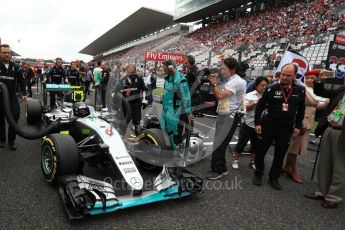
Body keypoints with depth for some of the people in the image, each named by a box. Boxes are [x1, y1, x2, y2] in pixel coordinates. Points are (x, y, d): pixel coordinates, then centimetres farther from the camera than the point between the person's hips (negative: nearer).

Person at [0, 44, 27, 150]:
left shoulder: (14, 67, 6)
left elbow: (21, 81, 10)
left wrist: (24, 93, 1)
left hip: (12, 96, 1)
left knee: (15, 116, -8)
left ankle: (11, 141, 6)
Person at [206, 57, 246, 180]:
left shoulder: (238, 81, -16)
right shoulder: (228, 81, 14)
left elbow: (220, 95, -23)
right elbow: (219, 96, 16)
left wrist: (214, 83, -8)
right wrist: (214, 83, 5)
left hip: (230, 117, -9)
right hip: (222, 116, 9)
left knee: (219, 144, -5)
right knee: (219, 143, 13)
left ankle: (217, 170, 10)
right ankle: (221, 168, 26)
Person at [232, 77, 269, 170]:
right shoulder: (249, 95, -4)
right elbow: (247, 108, -13)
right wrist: (257, 102, -24)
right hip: (248, 124, -3)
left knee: (255, 144, 14)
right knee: (242, 143, 5)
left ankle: (252, 161, 30)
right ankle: (236, 160, 19)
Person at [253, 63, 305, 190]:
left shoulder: (300, 90, 0)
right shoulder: (271, 88, -8)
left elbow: (301, 110, 10)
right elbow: (260, 106, -4)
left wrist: (298, 126, 6)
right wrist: (257, 123, -7)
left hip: (287, 128, 2)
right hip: (268, 124, -2)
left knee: (280, 154, 10)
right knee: (261, 150, 5)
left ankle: (274, 177, 26)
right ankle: (258, 174, 23)